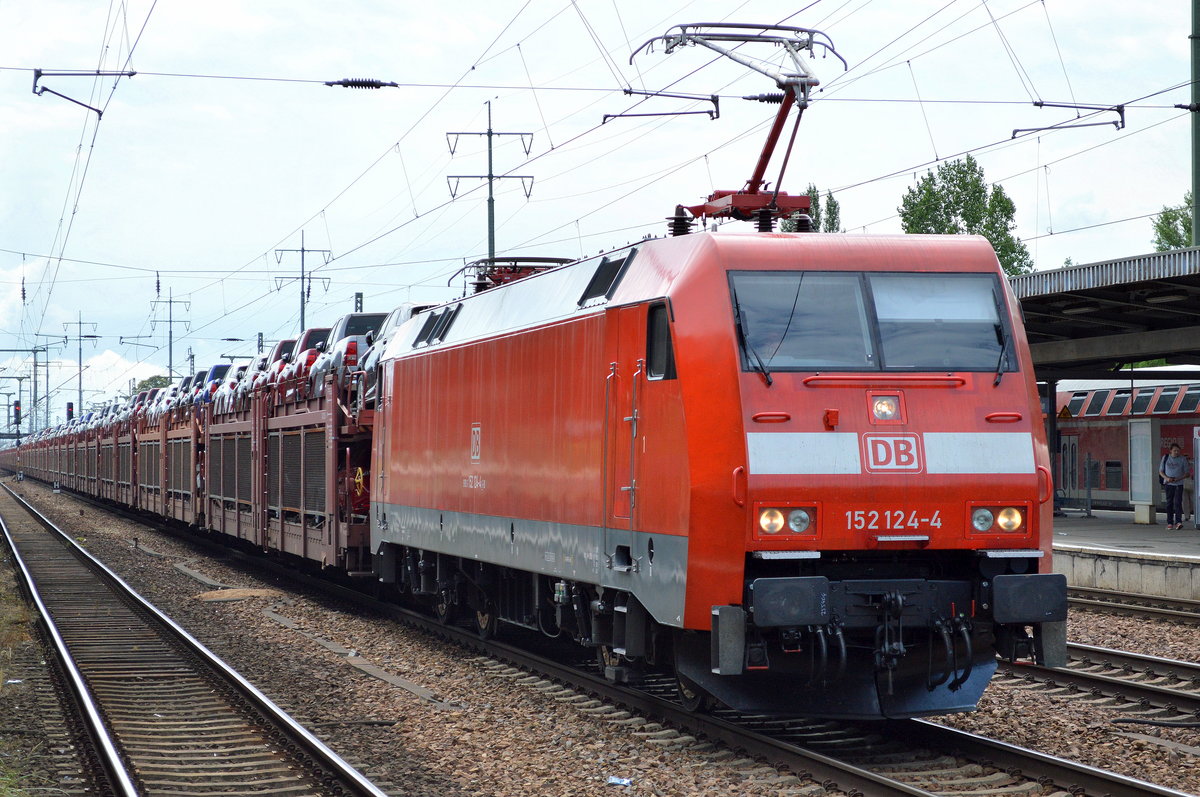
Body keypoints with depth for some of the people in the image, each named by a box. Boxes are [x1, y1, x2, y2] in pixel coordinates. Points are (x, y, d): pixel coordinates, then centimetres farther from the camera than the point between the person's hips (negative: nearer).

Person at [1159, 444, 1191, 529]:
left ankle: (1178, 522, -18)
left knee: (1178, 502, -12)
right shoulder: (1165, 458, 5)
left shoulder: (1183, 459, 2)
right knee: (1169, 503, 3)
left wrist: (1178, 479, -13)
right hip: (1168, 484, 1)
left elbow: (1187, 473, 4)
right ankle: (1170, 522, 8)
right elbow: (1161, 471, 10)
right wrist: (1167, 478, -10)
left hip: (1179, 484, -1)